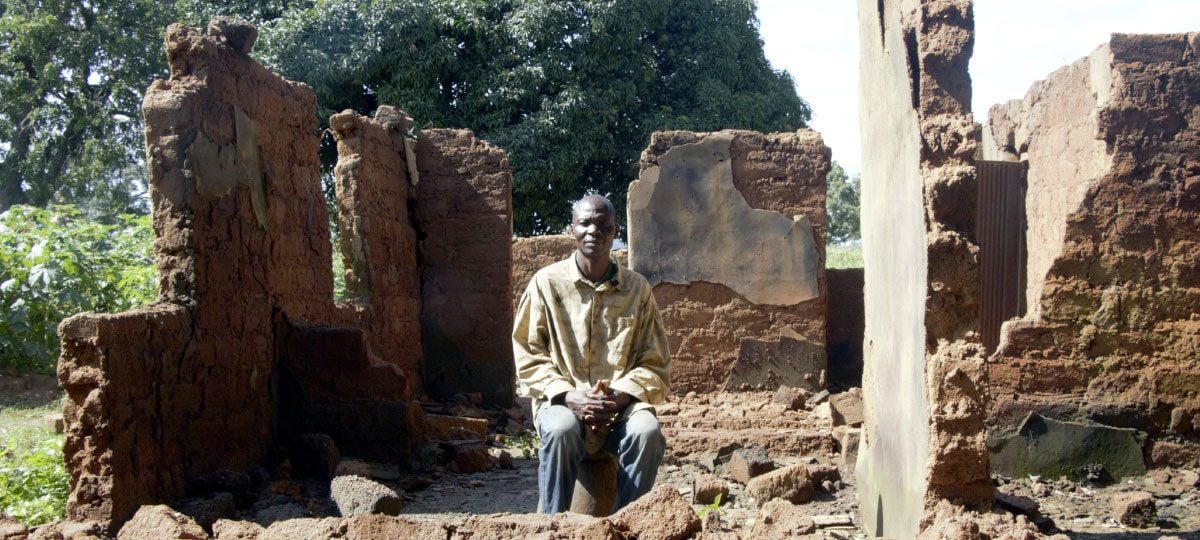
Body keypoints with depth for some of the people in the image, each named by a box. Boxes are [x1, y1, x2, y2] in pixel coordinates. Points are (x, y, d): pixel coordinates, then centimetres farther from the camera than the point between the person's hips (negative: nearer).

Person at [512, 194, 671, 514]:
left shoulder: (637, 289, 6)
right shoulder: (547, 282, 3)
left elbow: (655, 364, 7)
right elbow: (527, 356, 1)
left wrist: (618, 397, -13)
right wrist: (569, 396, -15)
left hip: (622, 405, 1)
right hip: (562, 401, -1)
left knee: (647, 431, -31)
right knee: (562, 429, -35)